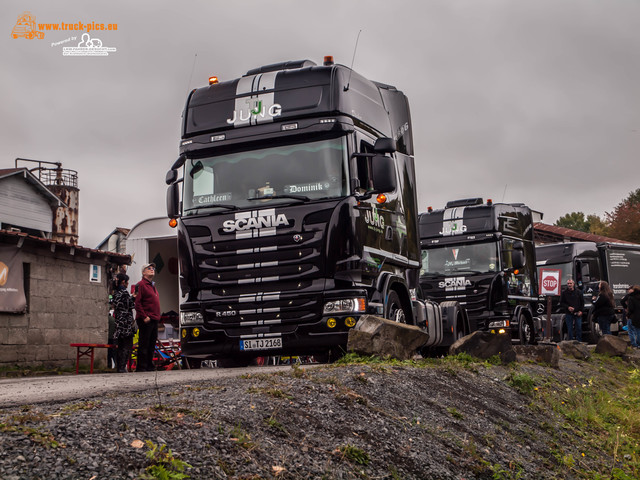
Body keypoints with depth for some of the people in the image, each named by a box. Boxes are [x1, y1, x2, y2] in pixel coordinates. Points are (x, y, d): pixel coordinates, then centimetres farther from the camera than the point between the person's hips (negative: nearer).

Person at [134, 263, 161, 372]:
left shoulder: (152, 286, 22)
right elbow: (137, 302, -13)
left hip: (154, 320, 9)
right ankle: (141, 367, -4)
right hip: (145, 321, -9)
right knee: (144, 345, -7)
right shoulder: (141, 284, -6)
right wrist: (144, 317, -19)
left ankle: (149, 366, 16)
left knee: (152, 345, 11)